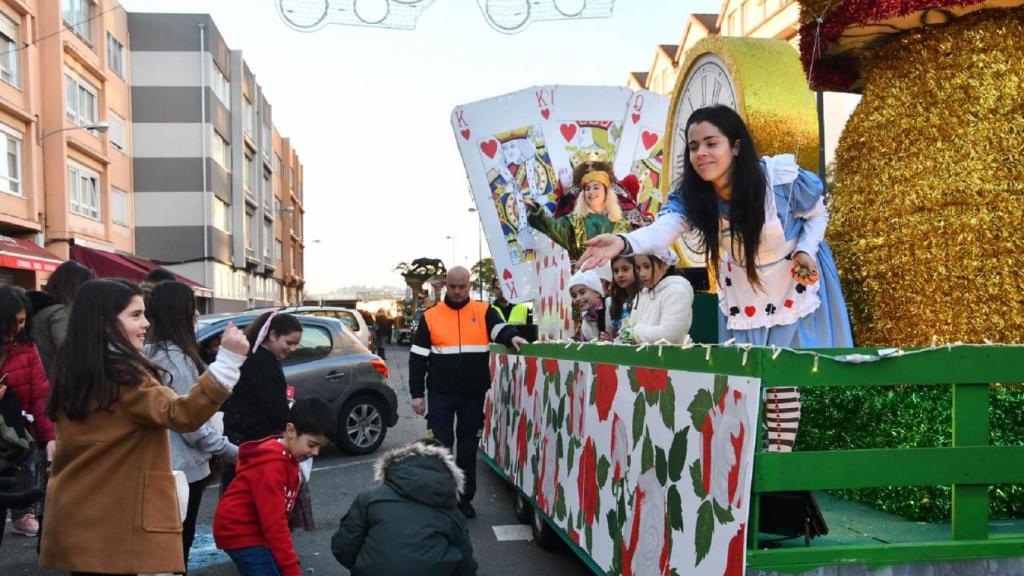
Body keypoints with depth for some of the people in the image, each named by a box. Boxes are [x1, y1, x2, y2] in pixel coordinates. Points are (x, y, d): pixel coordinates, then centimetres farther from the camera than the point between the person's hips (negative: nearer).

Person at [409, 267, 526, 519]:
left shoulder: (483, 311, 3)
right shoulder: (431, 316, 1)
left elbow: (499, 330, -13)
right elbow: (418, 357, 2)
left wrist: (512, 337, -37)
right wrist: (416, 393, -1)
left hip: (474, 394, 1)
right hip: (440, 394, -1)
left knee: (468, 448, 11)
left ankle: (465, 498, 23)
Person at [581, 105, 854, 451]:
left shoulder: (782, 177, -26)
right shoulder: (692, 196, -21)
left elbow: (817, 214, -6)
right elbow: (663, 230, -42)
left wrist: (806, 250, -23)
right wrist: (623, 243, -61)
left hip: (794, 282, -3)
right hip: (742, 289, 3)